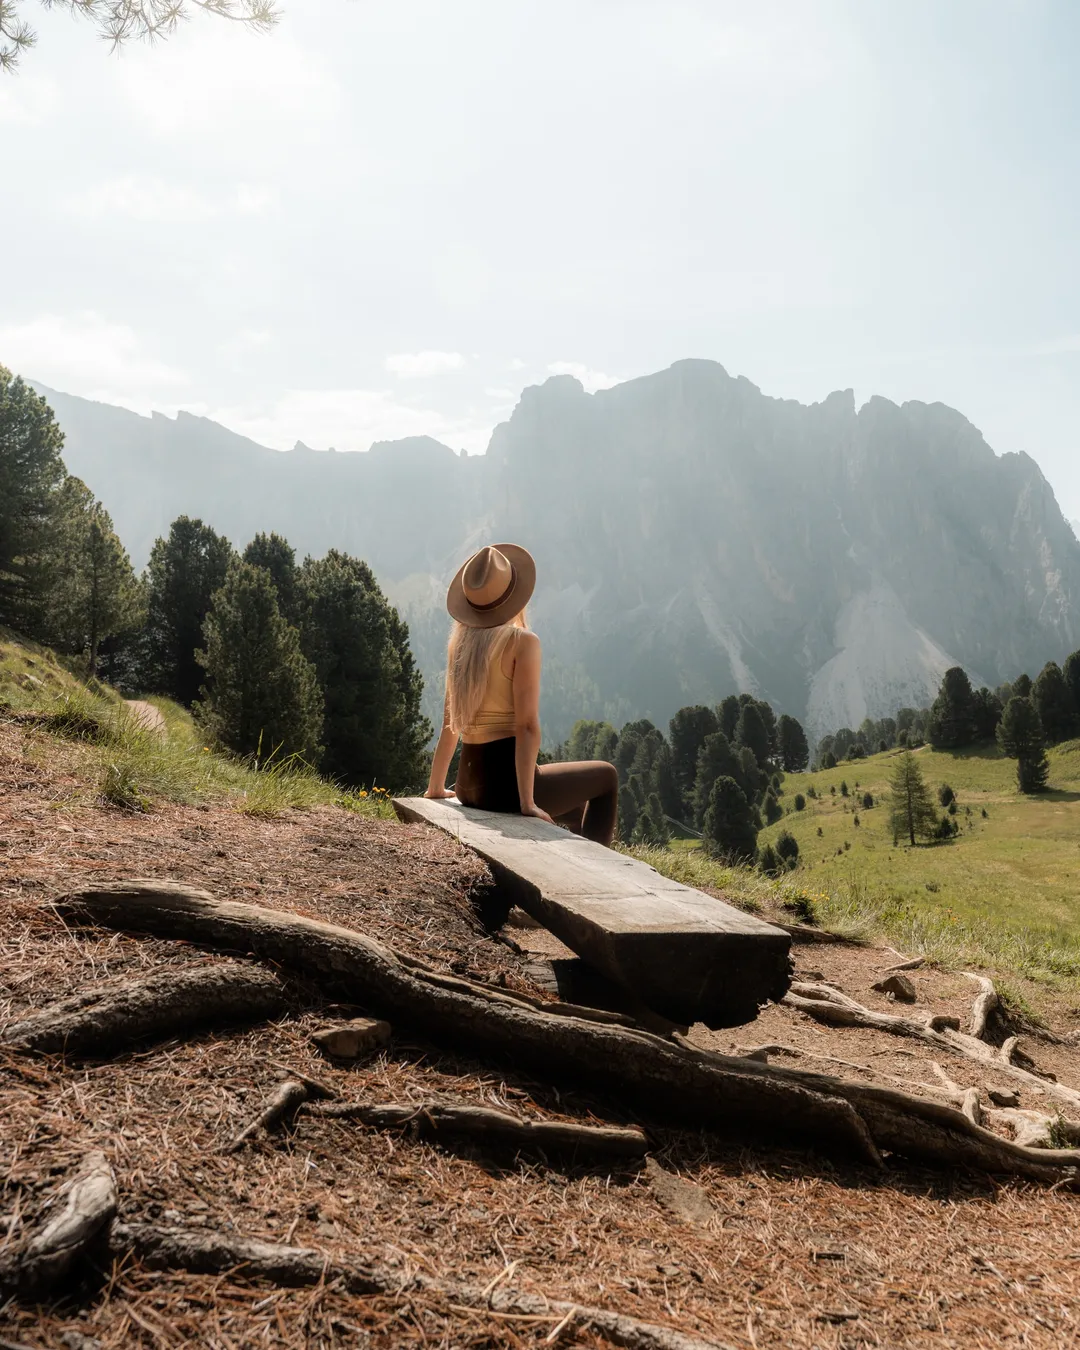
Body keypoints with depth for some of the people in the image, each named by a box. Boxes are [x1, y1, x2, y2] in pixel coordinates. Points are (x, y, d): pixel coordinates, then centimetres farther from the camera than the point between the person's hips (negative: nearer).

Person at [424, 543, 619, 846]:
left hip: (468, 784, 7)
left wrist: (436, 786, 19)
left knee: (579, 811, 29)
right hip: (505, 781, -7)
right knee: (606, 776, 16)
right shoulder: (523, 641, -13)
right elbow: (526, 725, -18)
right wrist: (527, 802, -17)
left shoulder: (461, 642, 7)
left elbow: (450, 722, 12)